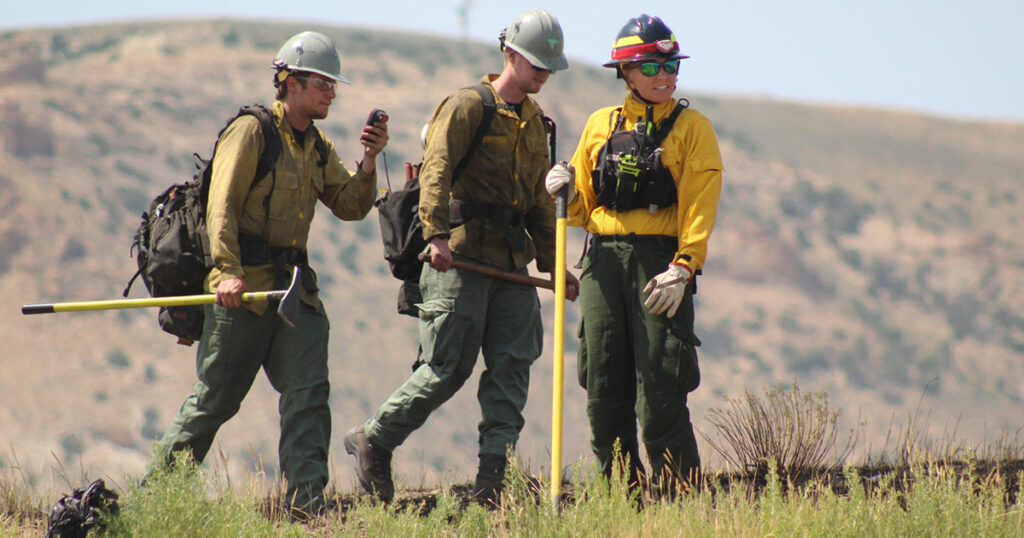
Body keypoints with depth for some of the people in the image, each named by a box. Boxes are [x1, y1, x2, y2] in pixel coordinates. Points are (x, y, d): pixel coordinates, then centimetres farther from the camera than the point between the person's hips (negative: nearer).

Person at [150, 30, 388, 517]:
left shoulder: (318, 148, 16)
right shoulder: (250, 133, -7)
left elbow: (349, 206, 12)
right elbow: (221, 208, -15)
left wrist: (368, 163, -5)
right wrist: (228, 271, -26)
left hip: (293, 286, 6)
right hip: (243, 288, -6)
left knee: (308, 393, -7)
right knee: (215, 398, 1)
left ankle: (306, 504, -11)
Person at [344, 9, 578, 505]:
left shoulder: (533, 120, 19)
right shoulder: (467, 106, -5)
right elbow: (436, 171, -18)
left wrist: (551, 260, 23)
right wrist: (436, 234, -31)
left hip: (512, 261, 7)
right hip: (461, 258, -7)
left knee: (512, 366, -2)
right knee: (448, 369, -7)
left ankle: (491, 481, -1)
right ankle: (371, 440, 11)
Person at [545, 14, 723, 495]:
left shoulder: (691, 128, 4)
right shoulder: (600, 126, 15)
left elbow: (698, 206, -4)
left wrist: (682, 269, -15)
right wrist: (566, 191, -3)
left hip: (659, 264, -4)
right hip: (603, 264, 4)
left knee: (659, 399, -10)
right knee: (604, 393, 3)